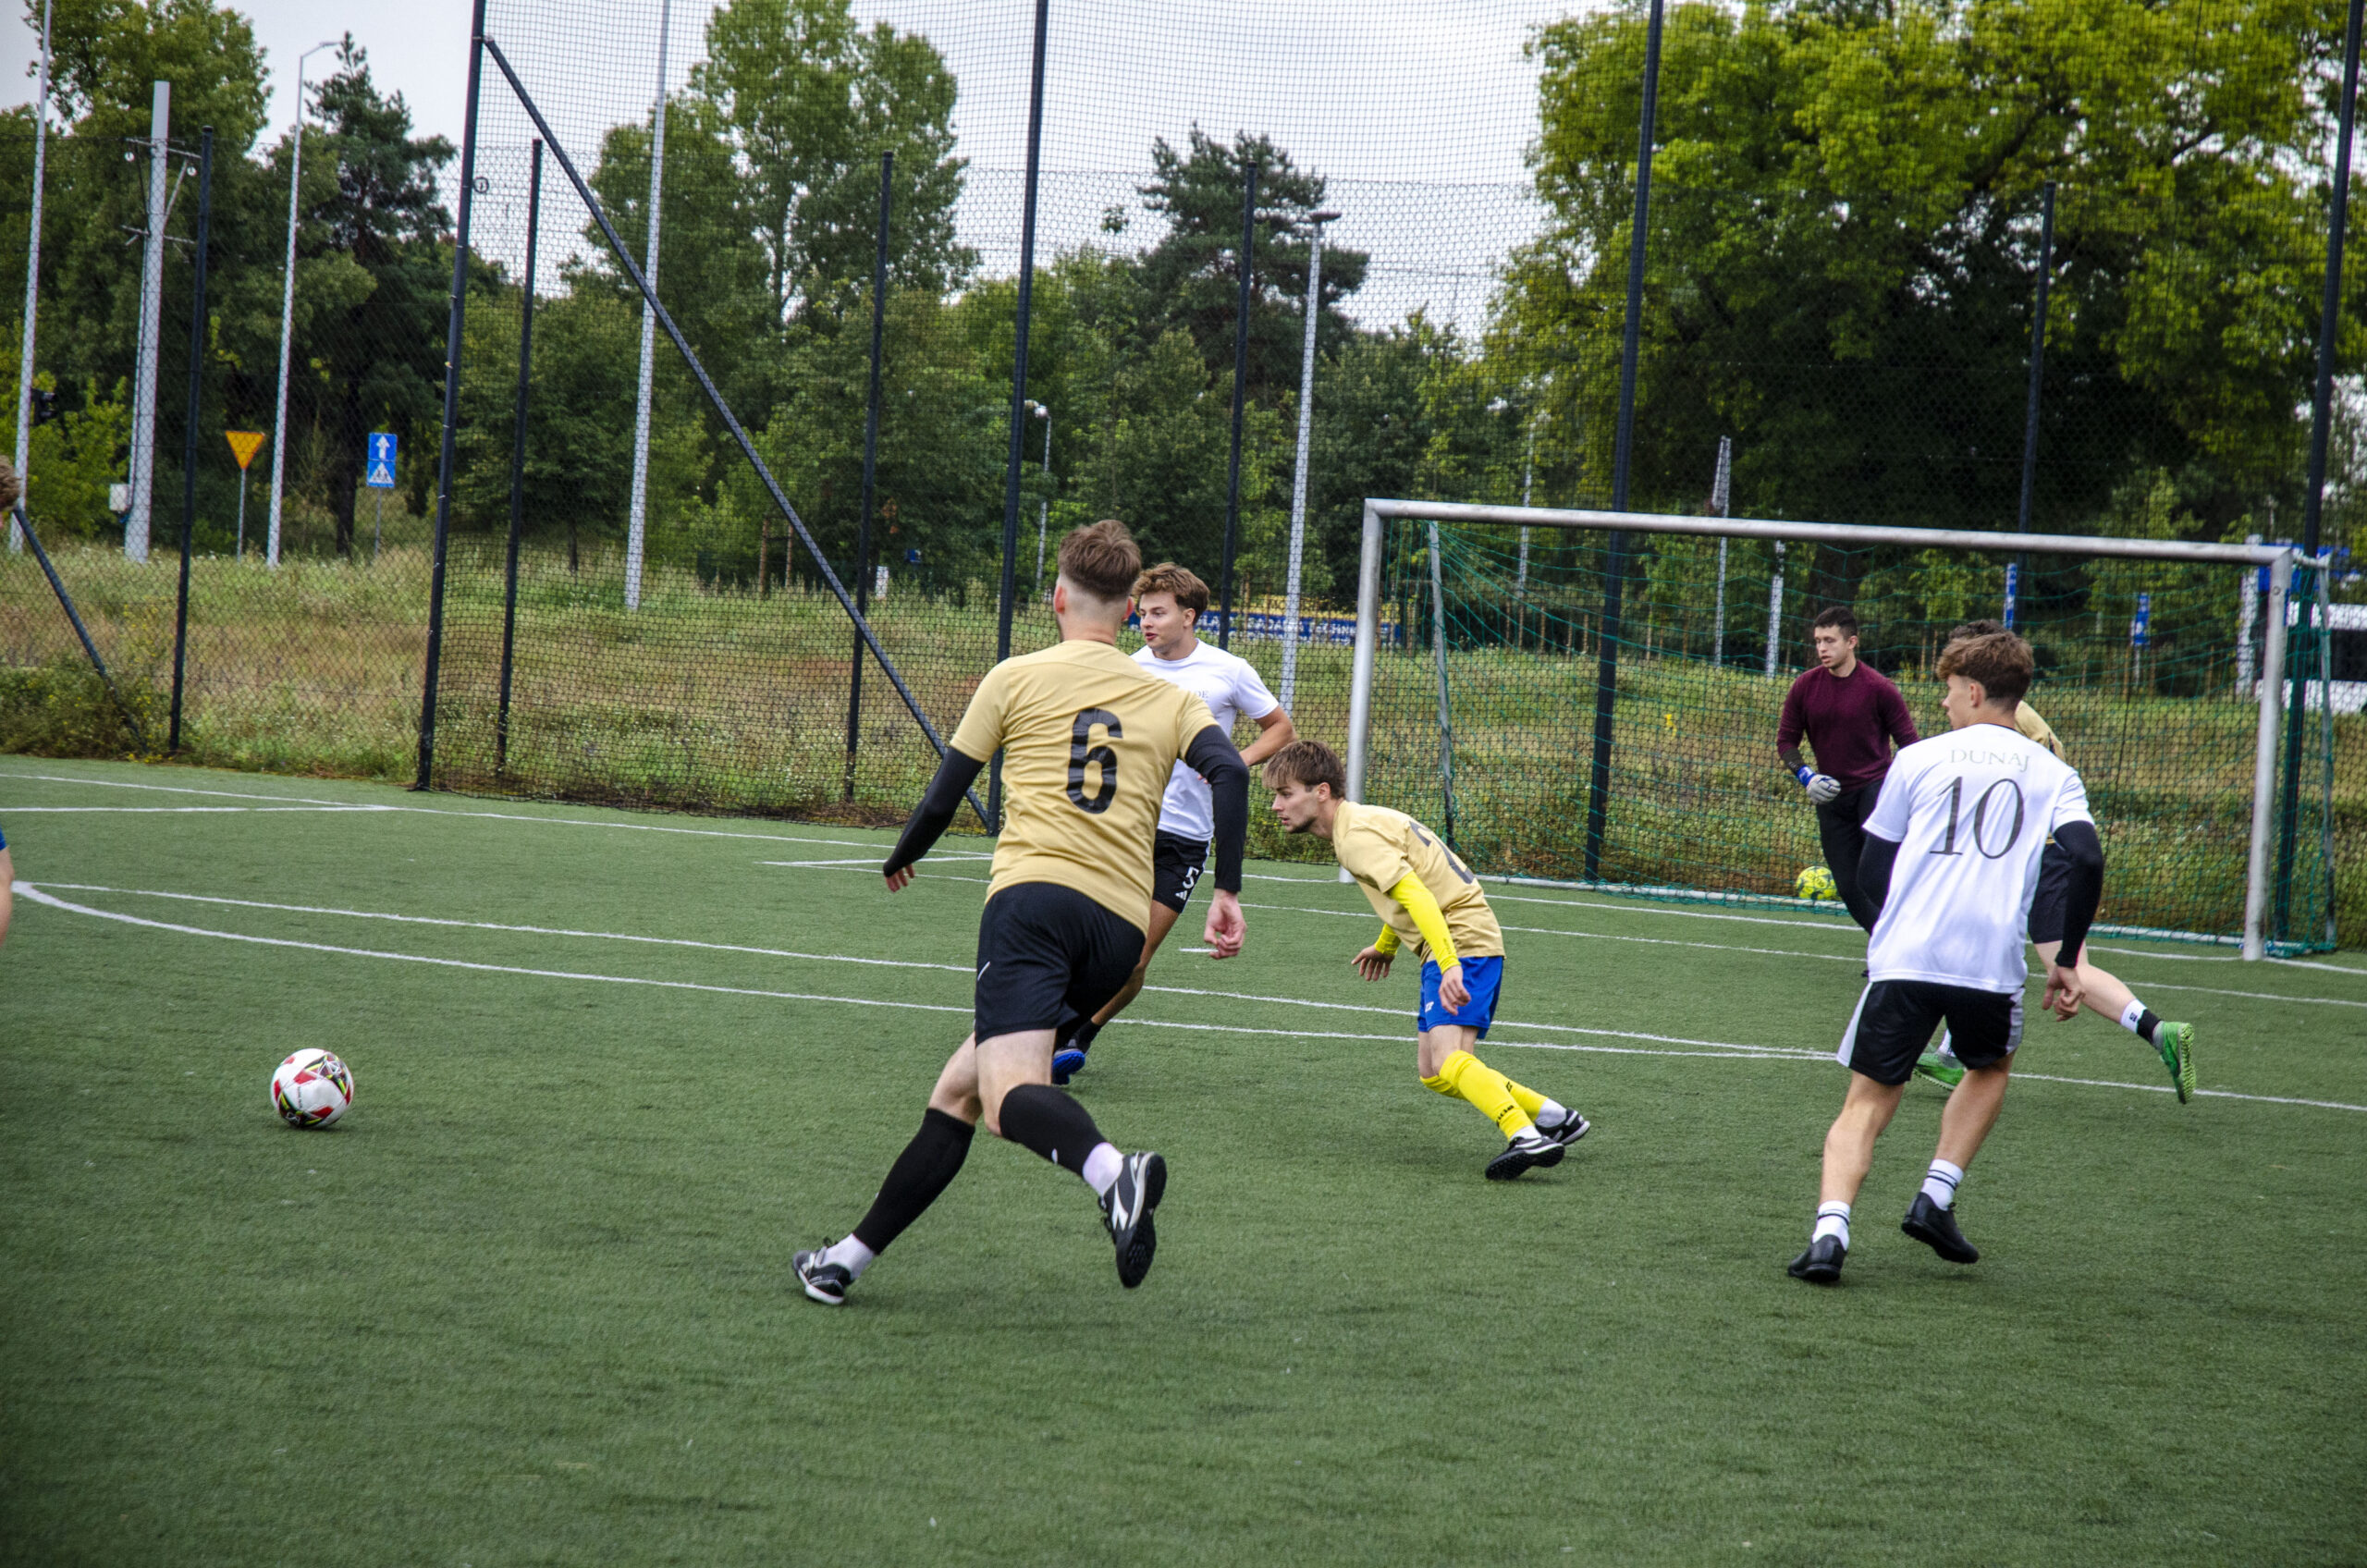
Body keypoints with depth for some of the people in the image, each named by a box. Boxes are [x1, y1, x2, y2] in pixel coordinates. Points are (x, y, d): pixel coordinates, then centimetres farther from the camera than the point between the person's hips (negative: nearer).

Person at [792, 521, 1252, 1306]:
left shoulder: (1015, 678, 12)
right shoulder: (1167, 698, 19)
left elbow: (943, 797, 14)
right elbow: (1230, 772, 1)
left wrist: (900, 860, 34)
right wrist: (1228, 894, 0)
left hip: (1034, 891, -5)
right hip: (1121, 925, 5)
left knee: (1009, 1093, -23)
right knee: (958, 1090, 16)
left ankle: (1112, 1171, -55)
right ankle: (849, 1256, 18)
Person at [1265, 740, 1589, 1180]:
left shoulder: (1358, 836, -15)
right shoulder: (1365, 820, 17)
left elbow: (1417, 896, -27)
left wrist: (1450, 966, -37)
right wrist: (1386, 944, 47)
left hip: (1461, 943, -11)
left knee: (1448, 1060, -27)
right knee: (1432, 1072, 14)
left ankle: (1527, 1138, -43)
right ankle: (1555, 1118, 16)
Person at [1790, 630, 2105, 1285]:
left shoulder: (1918, 759, 10)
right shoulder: (2052, 775, 11)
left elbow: (1874, 874, 13)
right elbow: (2085, 861, -4)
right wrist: (2067, 960, 5)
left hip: (1902, 959, -1)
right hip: (1993, 963, 1)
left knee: (1868, 1100, 5)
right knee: (1989, 1069, 30)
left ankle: (1829, 1230, -15)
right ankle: (1936, 1198, 15)